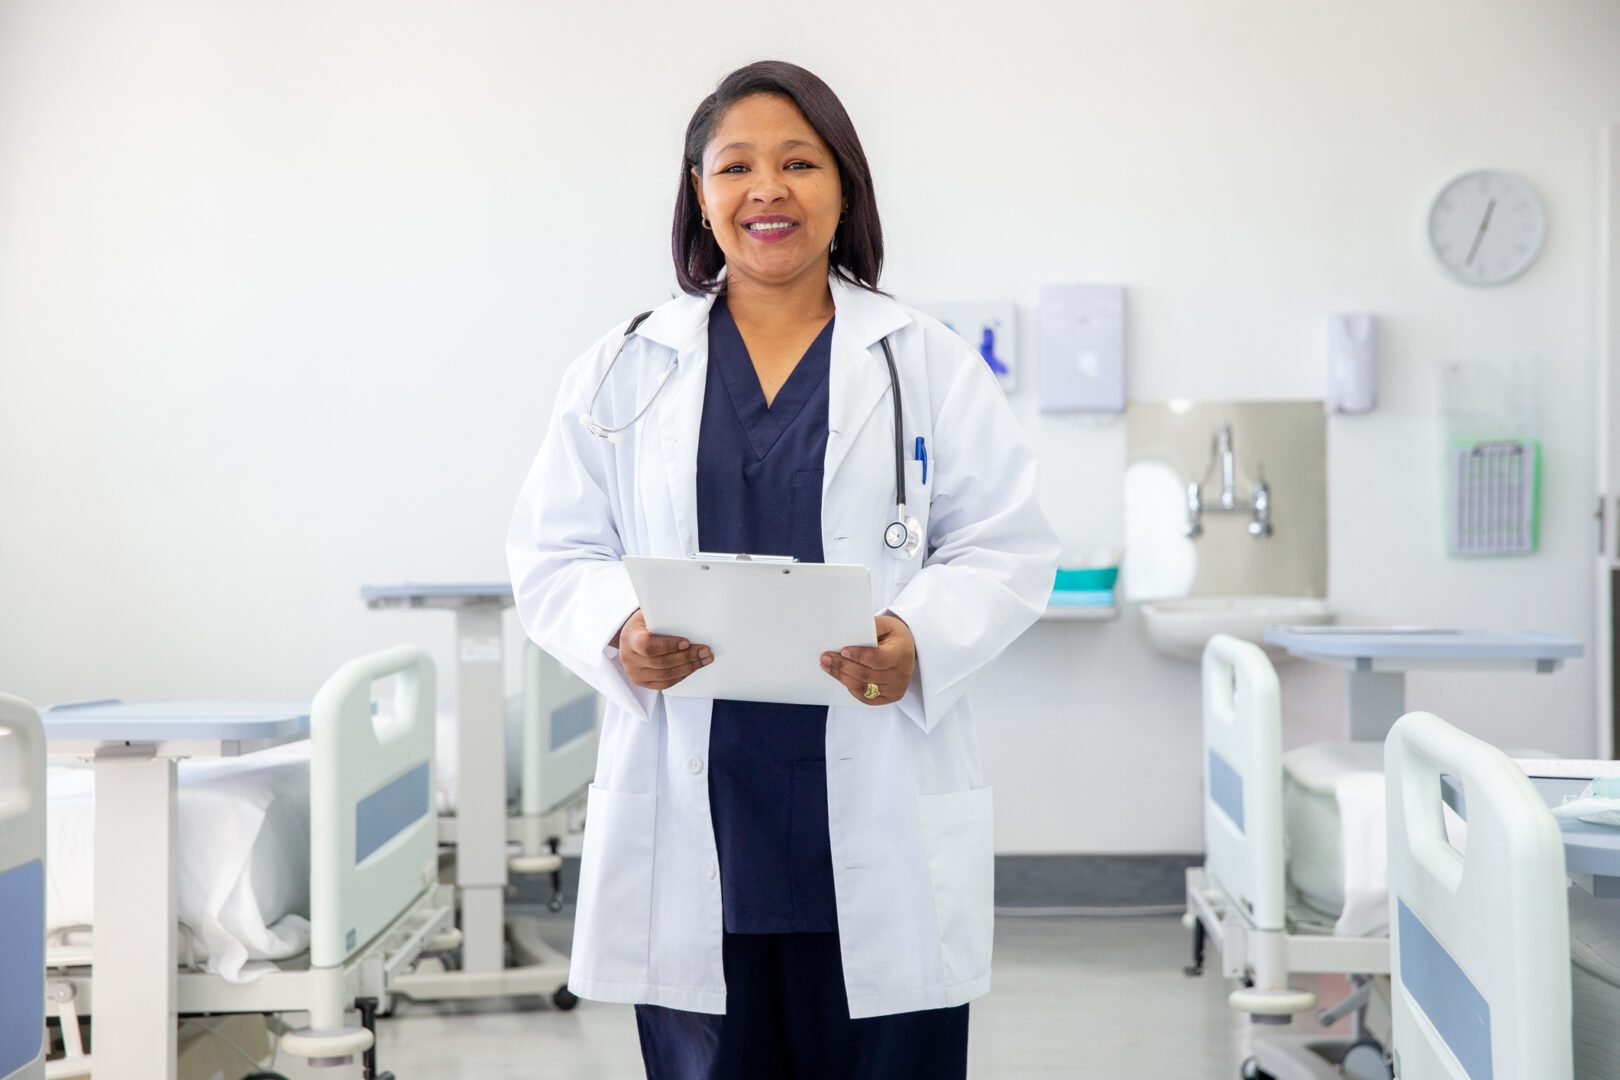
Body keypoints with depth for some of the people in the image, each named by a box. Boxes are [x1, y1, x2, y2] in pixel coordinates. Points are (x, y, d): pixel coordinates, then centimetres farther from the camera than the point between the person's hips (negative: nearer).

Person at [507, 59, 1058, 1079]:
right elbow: (551, 554, 9)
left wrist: (920, 640, -16)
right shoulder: (624, 371, 10)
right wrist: (620, 631, -13)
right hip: (692, 831, 1)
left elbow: (1009, 549, 4)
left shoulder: (931, 365, 7)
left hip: (881, 839, 0)